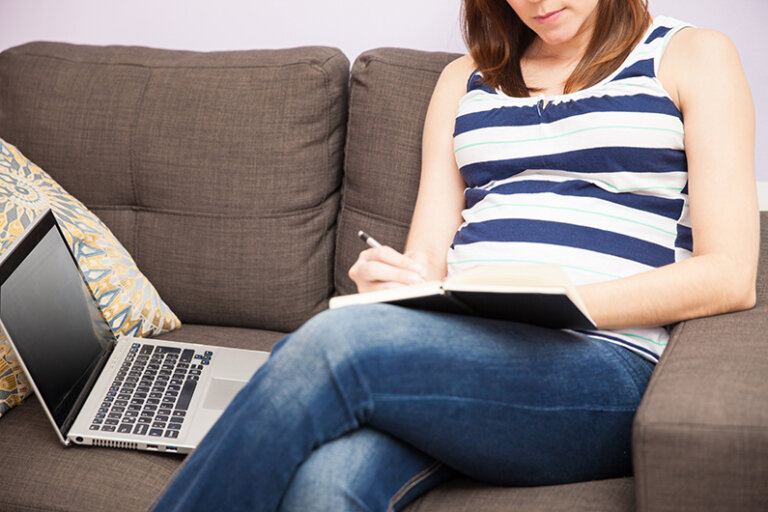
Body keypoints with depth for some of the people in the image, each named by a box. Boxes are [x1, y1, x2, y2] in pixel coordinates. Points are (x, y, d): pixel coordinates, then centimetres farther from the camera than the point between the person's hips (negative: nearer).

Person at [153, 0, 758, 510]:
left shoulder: (694, 56, 13)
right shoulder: (466, 79, 25)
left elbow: (730, 276, 1)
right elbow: (429, 255, 17)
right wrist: (393, 281, -9)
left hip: (599, 363, -3)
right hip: (452, 345, 3)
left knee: (332, 344, -32)